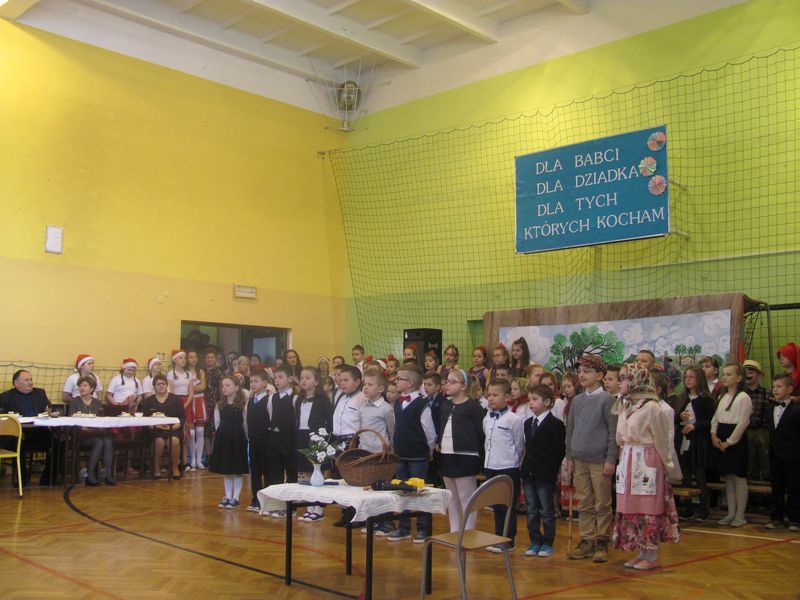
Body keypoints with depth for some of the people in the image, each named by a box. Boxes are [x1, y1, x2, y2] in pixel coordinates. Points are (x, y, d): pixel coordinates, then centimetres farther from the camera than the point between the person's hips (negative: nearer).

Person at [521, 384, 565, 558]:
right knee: (531, 510, 11)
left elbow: (560, 451, -9)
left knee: (546, 511, 4)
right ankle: (535, 542, 20)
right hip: (528, 472, 6)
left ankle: (547, 543, 13)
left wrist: (552, 470, -11)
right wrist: (526, 466, 8)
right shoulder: (528, 423, 12)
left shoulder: (556, 424, -9)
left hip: (545, 474, -6)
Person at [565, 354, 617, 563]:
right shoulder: (577, 400, 10)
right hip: (580, 460, 5)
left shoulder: (607, 400, -6)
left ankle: (601, 543, 11)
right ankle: (586, 541, 17)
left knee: (602, 505, 2)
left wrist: (611, 459, -11)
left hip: (599, 461, -5)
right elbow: (570, 429, 15)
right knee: (584, 504, 10)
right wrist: (570, 456, 12)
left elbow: (613, 432, -8)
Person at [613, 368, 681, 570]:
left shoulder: (652, 408, -12)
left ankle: (652, 556, 8)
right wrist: (624, 460, 10)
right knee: (631, 508, 10)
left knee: (648, 509, -1)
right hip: (629, 462, 8)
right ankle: (642, 553, 19)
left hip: (647, 463, -8)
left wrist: (665, 465, -3)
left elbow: (661, 440, -7)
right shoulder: (627, 407, 10)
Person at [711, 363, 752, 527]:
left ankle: (740, 516, 5)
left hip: (736, 441, -7)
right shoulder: (723, 397, 13)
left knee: (739, 478, -2)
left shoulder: (743, 398, -11)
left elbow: (742, 423, -14)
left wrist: (729, 442, -13)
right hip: (721, 442, 8)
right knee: (728, 478, 11)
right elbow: (715, 418, 15)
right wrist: (714, 435, -1)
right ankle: (731, 513, 18)